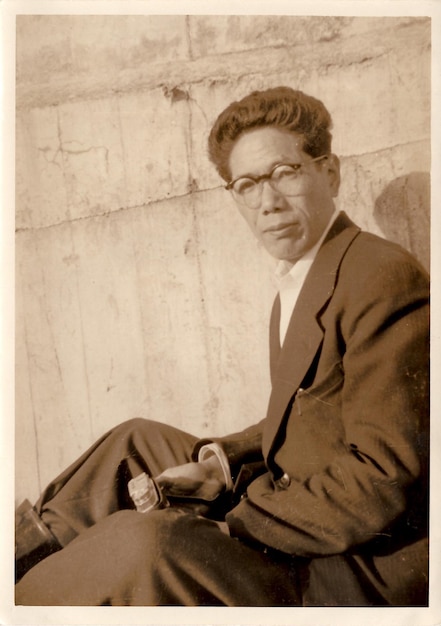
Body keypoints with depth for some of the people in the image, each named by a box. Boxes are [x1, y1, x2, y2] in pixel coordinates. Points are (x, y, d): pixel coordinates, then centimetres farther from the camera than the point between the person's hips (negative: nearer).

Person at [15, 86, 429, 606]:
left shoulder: (385, 277, -19)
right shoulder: (299, 285, 13)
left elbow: (383, 479, -24)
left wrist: (236, 525, -20)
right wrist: (219, 465, 1)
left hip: (363, 570, -9)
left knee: (146, 542, -28)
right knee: (136, 441, 17)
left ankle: (21, 593, -2)